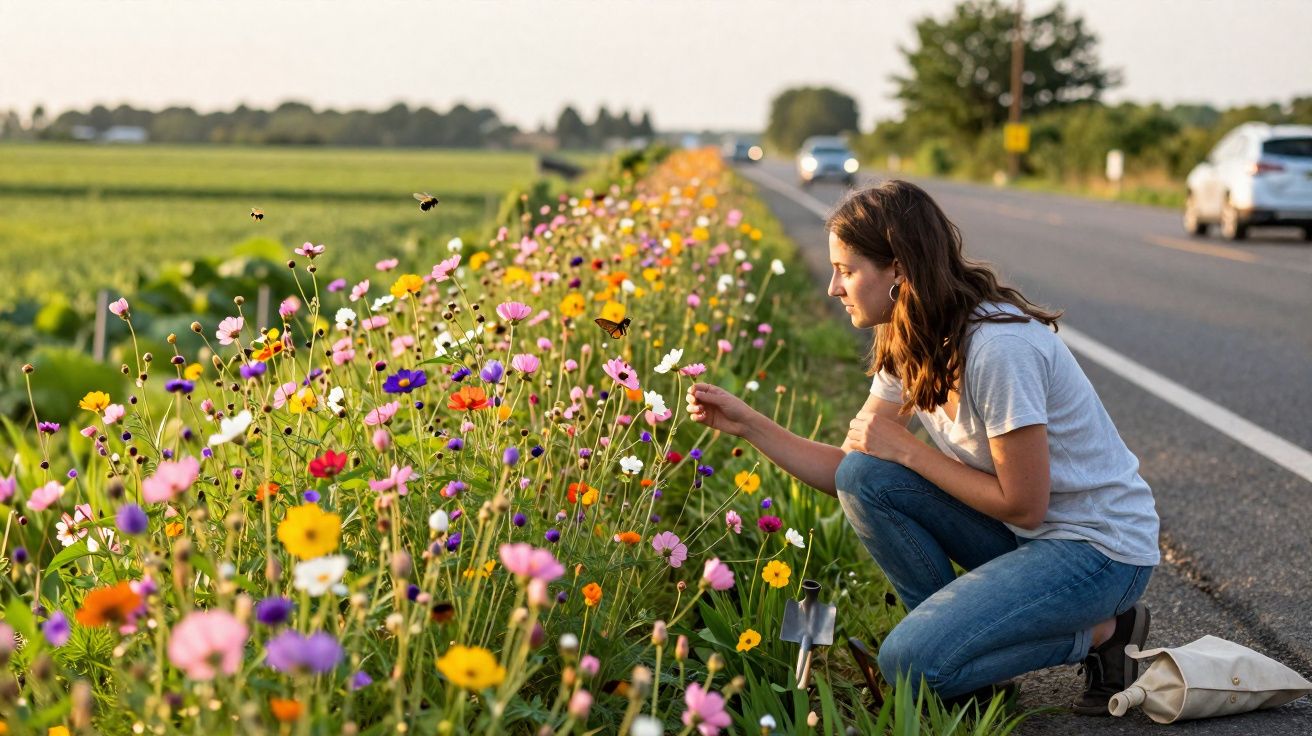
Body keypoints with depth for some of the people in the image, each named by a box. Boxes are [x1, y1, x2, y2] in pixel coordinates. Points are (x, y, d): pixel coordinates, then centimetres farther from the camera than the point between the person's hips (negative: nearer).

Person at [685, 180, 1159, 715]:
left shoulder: (997, 346, -27)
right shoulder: (910, 346, 0)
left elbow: (1023, 505, -22)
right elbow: (846, 474, 4)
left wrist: (906, 450, -16)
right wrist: (748, 424, -4)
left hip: (1102, 549, -8)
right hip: (1023, 531, 8)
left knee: (909, 664, -20)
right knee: (862, 476, -9)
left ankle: (1098, 631, -1)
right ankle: (958, 632, 4)